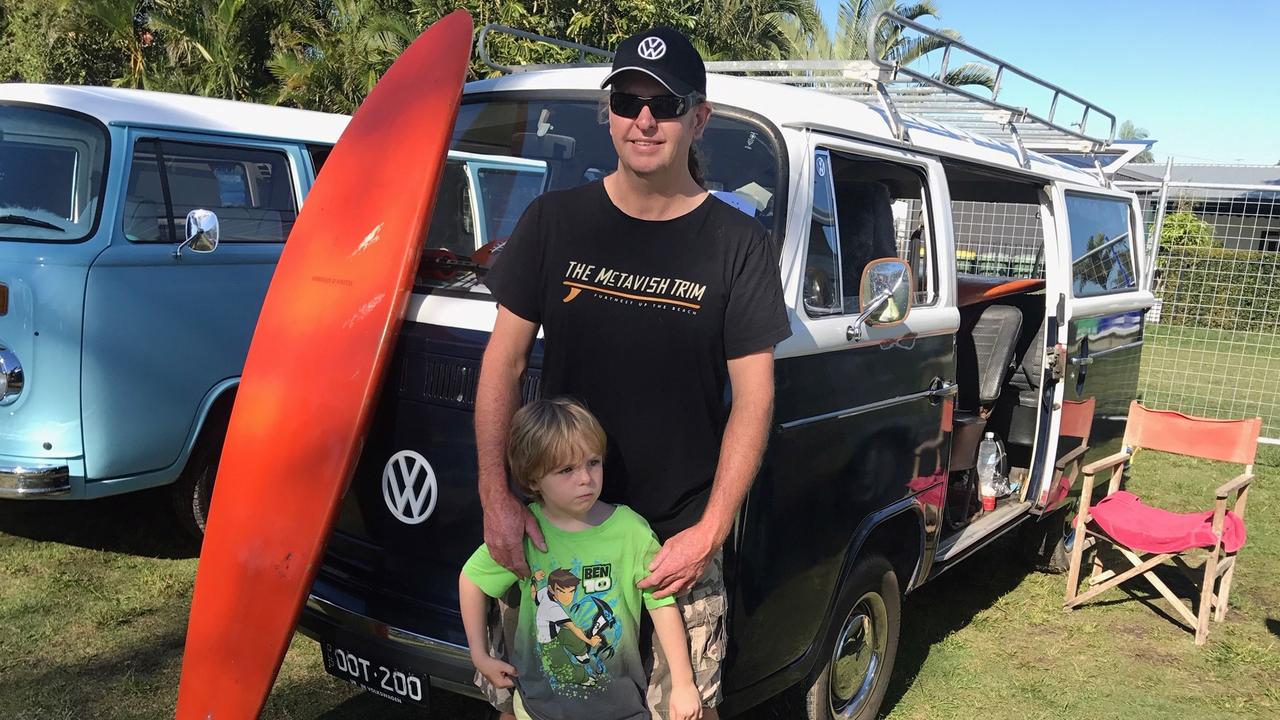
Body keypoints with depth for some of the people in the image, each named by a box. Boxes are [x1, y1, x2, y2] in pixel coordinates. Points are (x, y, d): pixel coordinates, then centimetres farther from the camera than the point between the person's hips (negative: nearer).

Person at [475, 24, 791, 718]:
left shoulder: (736, 243, -4)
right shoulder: (553, 220, 0)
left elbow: (753, 400, -3)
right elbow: (504, 361, 2)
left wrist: (708, 533, -9)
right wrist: (496, 496, -7)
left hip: (679, 537, -1)